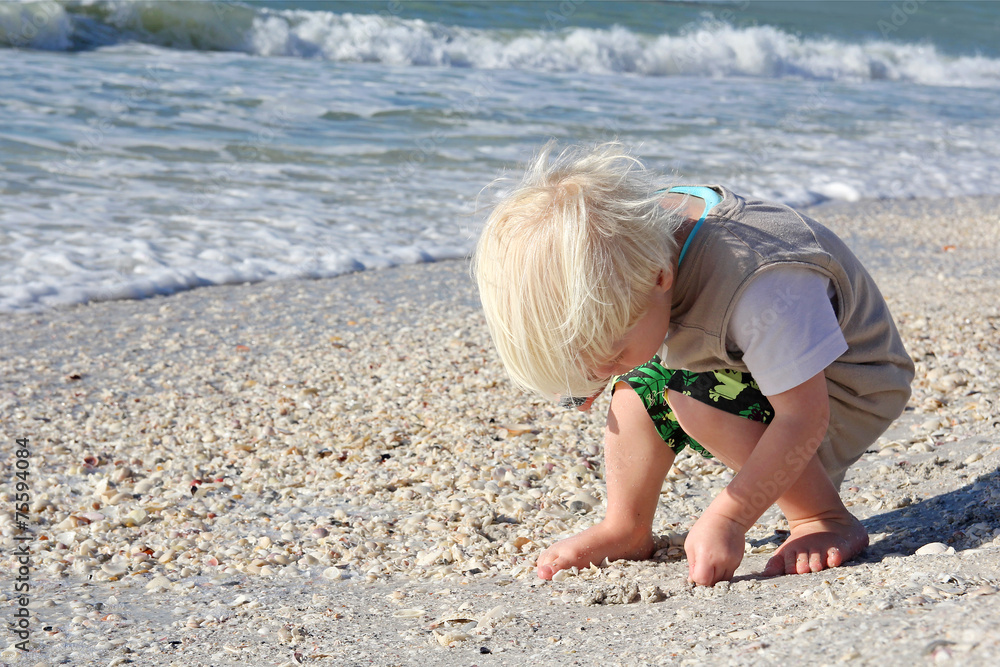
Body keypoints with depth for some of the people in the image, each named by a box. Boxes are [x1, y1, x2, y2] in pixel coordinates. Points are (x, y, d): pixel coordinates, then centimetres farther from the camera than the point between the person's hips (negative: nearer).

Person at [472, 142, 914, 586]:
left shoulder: (760, 289, -42)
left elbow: (804, 420, -35)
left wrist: (727, 518, -35)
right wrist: (578, 374, -4)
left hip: (844, 396, -8)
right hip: (751, 363, 8)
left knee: (702, 396, -29)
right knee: (642, 382, -6)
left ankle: (825, 520, -16)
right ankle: (626, 530, 5)